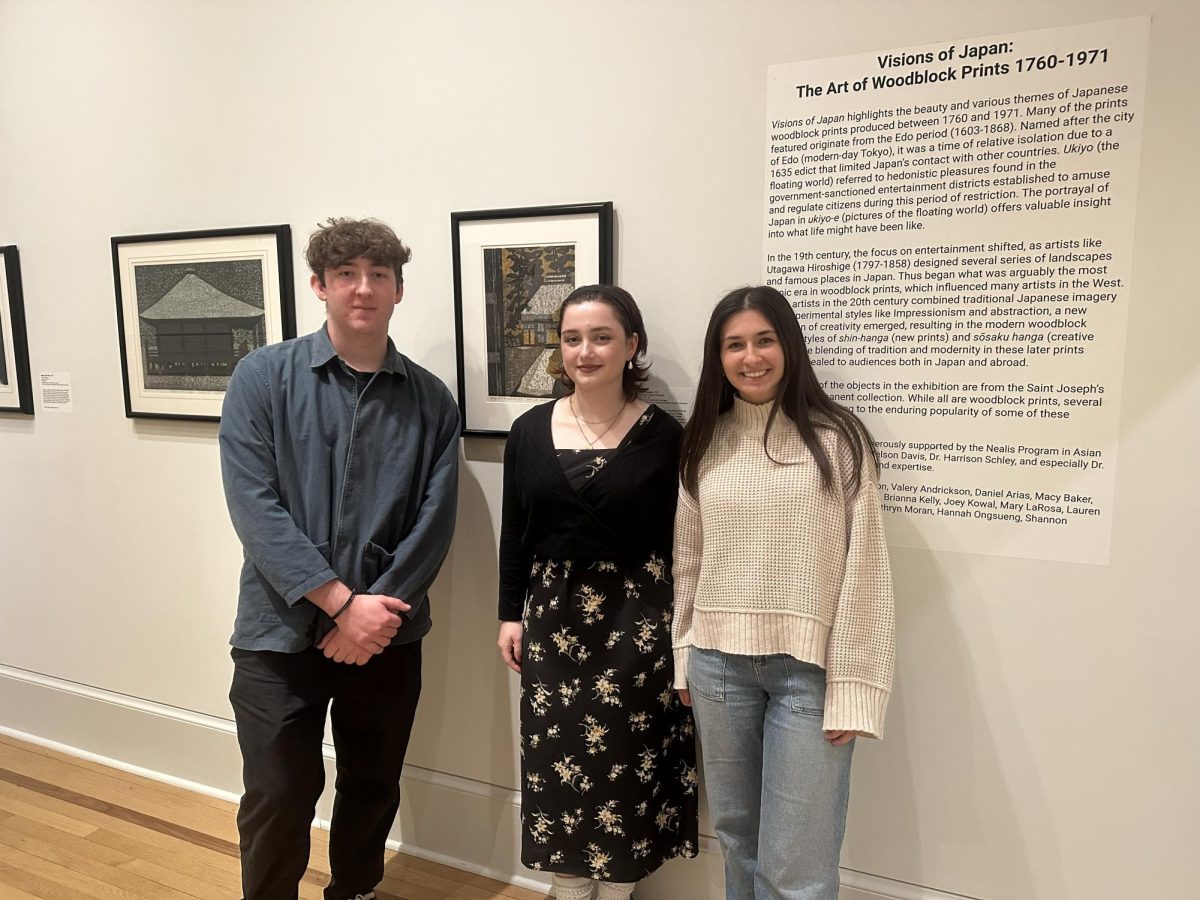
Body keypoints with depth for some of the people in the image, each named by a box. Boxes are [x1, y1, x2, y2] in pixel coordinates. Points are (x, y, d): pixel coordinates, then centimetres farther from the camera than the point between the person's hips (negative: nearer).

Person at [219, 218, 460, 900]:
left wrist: (375, 611, -15)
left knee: (373, 790, 18)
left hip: (388, 635, 3)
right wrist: (341, 602, -19)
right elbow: (255, 507, -13)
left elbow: (434, 522, -4)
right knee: (277, 802, 6)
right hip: (281, 633, -2)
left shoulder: (432, 400, 0)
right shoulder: (263, 378, -5)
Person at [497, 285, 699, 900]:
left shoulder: (662, 435, -7)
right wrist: (511, 614, 4)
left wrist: (681, 630, -4)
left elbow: (679, 542, -4)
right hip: (552, 615, 3)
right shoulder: (530, 430, 1)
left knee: (625, 763, 8)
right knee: (555, 762, 11)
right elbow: (513, 533, 6)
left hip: (636, 618, -2)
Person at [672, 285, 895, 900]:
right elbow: (688, 561, 10)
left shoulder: (837, 440, -7)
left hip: (808, 666, -4)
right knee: (737, 837, 20)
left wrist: (851, 688, -10)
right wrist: (684, 658, 11)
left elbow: (863, 569, -8)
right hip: (719, 663, 4)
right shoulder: (705, 444, 6)